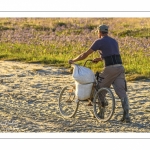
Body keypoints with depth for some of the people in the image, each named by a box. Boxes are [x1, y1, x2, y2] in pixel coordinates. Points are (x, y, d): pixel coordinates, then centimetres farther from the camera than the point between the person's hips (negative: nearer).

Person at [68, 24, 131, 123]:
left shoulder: (99, 42, 2)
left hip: (110, 68, -6)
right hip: (120, 67, 6)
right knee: (122, 92, -1)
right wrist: (99, 59, 46)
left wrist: (73, 60, 17)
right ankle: (126, 116, -12)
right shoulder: (114, 41, 23)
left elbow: (85, 54, 4)